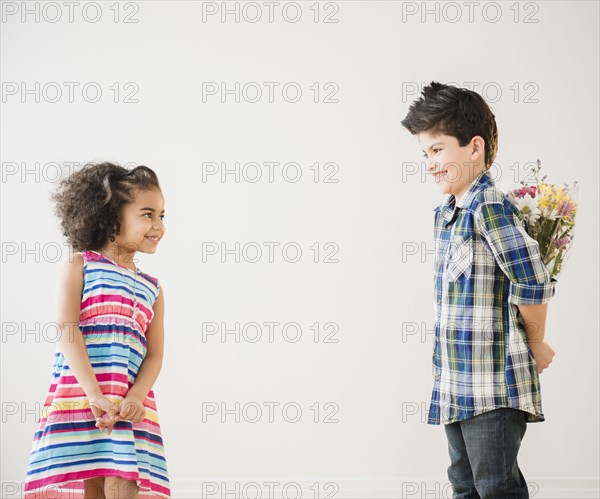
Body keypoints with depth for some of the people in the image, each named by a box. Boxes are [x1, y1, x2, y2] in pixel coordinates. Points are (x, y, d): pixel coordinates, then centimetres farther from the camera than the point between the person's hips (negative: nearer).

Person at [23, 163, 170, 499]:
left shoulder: (152, 289, 18)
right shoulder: (79, 265, 5)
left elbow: (154, 355, 10)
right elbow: (67, 330, -7)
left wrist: (135, 398, -11)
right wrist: (95, 394, -18)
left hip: (133, 404, 3)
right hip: (77, 394, -3)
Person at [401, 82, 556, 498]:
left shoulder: (491, 207, -17)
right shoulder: (445, 214, 12)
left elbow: (534, 284, -22)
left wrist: (536, 346, -7)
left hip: (494, 388, -9)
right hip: (454, 386, 9)